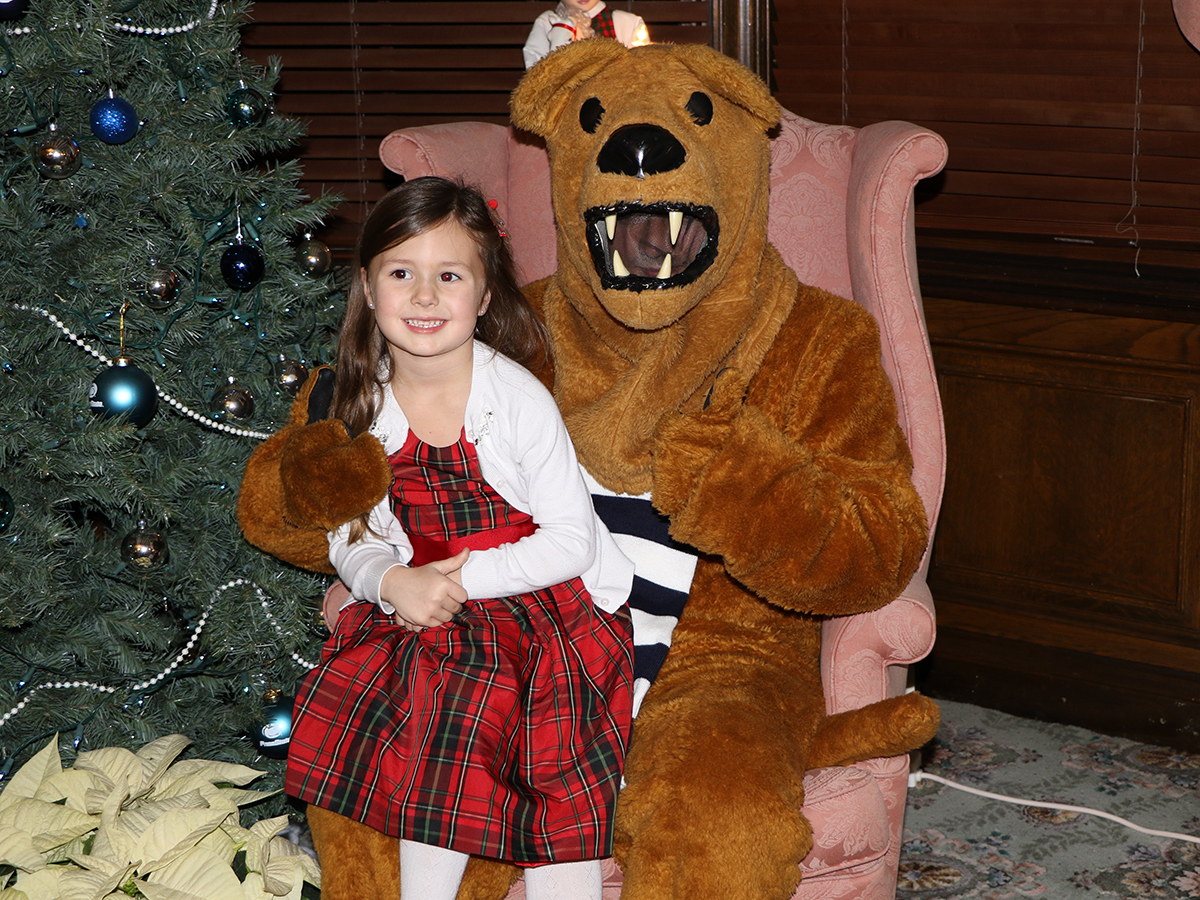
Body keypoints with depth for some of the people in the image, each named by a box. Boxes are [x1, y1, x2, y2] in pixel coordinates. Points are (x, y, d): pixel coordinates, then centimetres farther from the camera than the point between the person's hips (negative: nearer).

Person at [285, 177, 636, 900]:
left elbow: (570, 541, -12)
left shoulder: (519, 400, -13)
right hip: (423, 610, 4)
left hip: (550, 603, -4)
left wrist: (463, 578, -20)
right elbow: (352, 538, 5)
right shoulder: (366, 406, 0)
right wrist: (393, 581, -17)